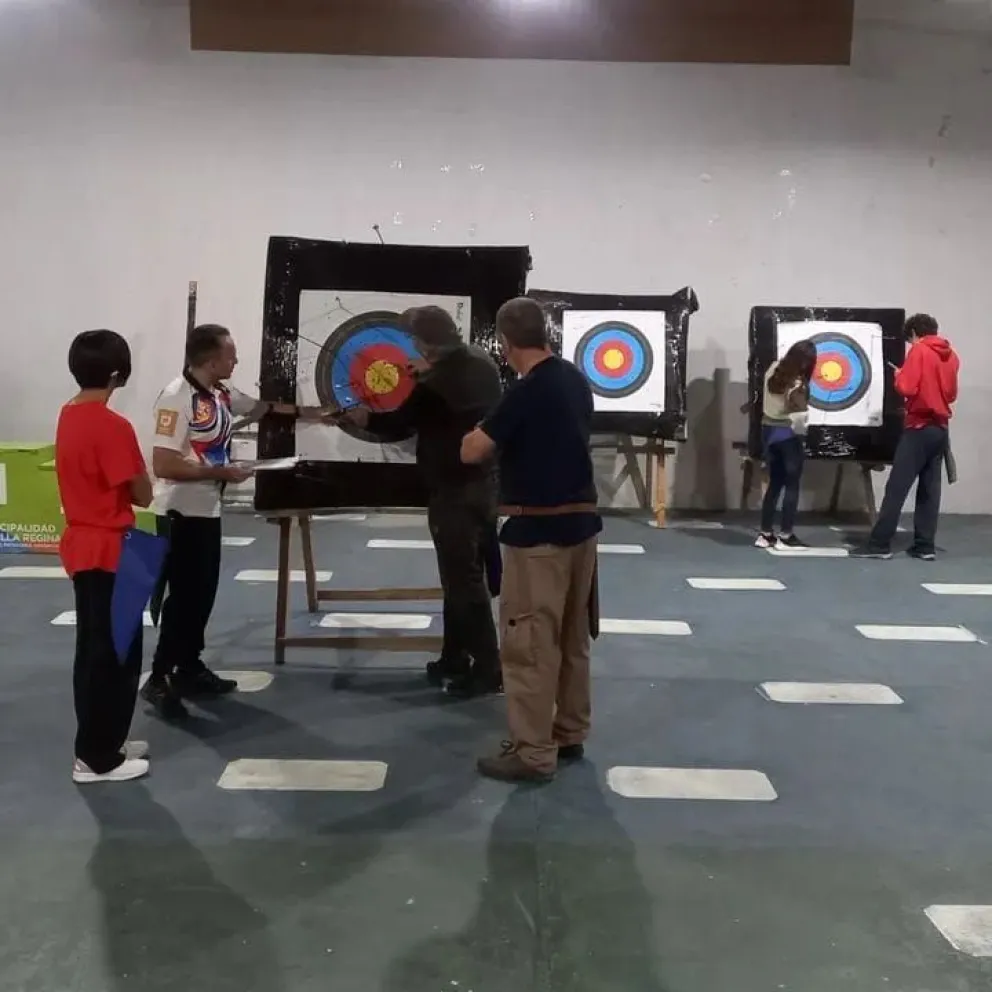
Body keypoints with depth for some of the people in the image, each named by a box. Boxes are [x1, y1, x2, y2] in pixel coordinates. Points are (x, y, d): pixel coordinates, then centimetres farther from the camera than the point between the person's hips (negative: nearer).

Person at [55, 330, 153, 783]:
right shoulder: (113, 426, -21)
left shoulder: (68, 416, 7)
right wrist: (139, 475, 0)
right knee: (115, 653, 1)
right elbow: (143, 495, -17)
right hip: (110, 552, -9)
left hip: (82, 547, 9)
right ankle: (97, 758, 9)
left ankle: (101, 742, 28)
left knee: (93, 650, 17)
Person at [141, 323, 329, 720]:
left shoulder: (221, 395, 4)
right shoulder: (177, 397, -22)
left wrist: (311, 413, 26)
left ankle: (189, 669, 26)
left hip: (207, 510, 9)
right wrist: (220, 472, -19)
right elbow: (163, 466, -26)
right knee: (183, 595, -5)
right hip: (180, 512, -9)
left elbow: (262, 408, 24)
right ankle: (159, 680, 5)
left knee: (203, 593, 14)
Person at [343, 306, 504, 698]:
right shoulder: (482, 363, 6)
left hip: (455, 491, -9)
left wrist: (359, 416, 9)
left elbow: (399, 424, -7)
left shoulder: (434, 383, -18)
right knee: (466, 576, 16)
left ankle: (487, 670, 3)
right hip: (486, 483, 9)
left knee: (464, 581, -2)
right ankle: (455, 659, 26)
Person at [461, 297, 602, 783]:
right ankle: (570, 735, 27)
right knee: (572, 638, 16)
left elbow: (471, 453, -14)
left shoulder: (526, 391, -17)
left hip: (538, 530, -9)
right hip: (581, 520, 9)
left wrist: (486, 431, 5)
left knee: (530, 644, 0)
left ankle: (533, 753, 6)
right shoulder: (576, 380, 7)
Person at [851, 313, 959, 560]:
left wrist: (900, 374, 2)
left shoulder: (919, 351, -9)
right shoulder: (951, 355, 11)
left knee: (896, 488, -5)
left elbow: (906, 388, -16)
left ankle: (879, 544, -5)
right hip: (940, 429, 7)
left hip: (919, 428, -7)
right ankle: (925, 546, 8)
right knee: (930, 488, 8)